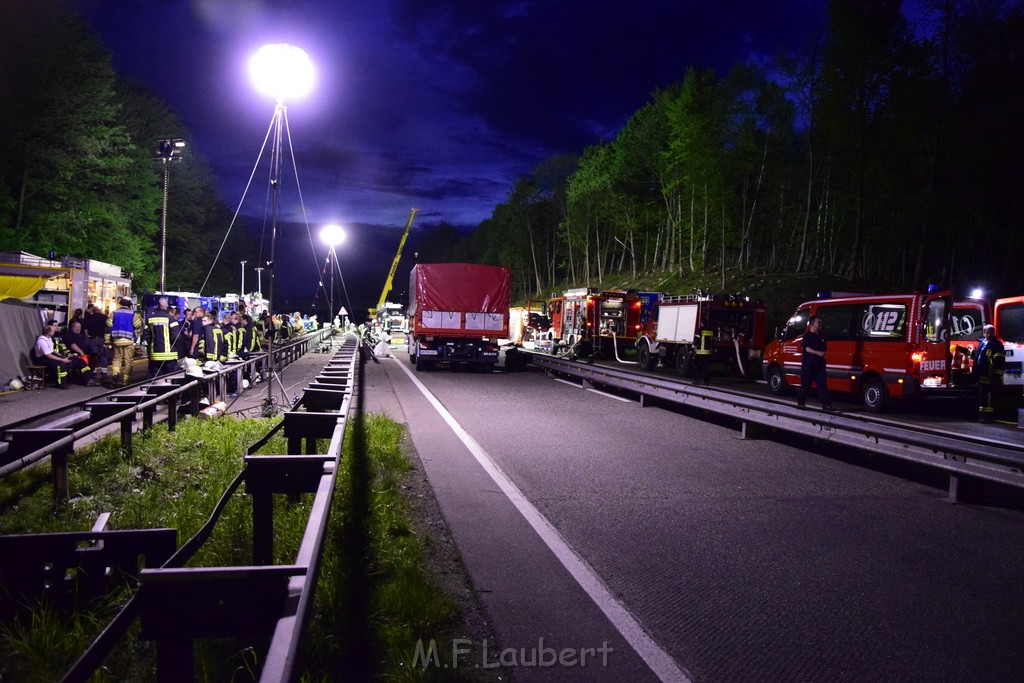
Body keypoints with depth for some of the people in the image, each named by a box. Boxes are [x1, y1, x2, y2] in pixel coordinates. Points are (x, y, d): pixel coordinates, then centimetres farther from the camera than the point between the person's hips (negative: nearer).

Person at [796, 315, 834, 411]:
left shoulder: (821, 337, 17)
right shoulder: (807, 335, -4)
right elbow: (807, 349, -16)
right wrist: (818, 353, -27)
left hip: (819, 365, 6)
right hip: (808, 364, -6)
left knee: (823, 385, -2)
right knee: (805, 385, 2)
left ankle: (826, 405, -7)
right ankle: (801, 402, 16)